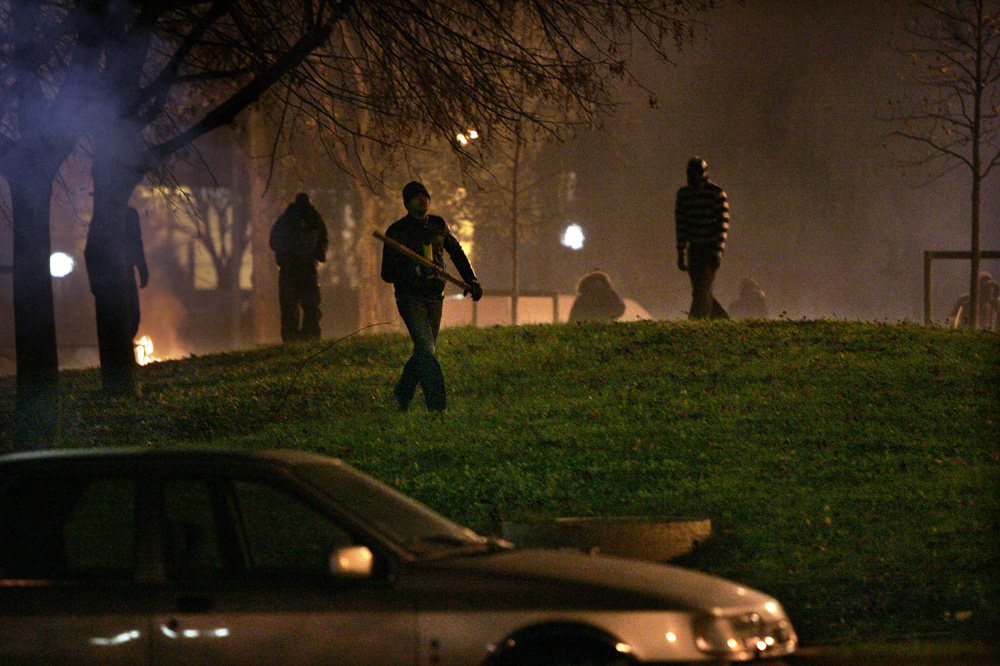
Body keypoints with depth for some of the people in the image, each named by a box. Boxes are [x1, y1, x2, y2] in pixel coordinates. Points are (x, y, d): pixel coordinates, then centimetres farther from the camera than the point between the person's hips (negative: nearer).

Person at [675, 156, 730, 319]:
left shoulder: (716, 193, -9)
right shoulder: (683, 193, 8)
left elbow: (723, 223, -12)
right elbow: (681, 224, 11)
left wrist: (718, 251, -19)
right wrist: (681, 253, 8)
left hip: (711, 249, -6)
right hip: (694, 249, 6)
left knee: (703, 290, -14)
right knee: (698, 292, 7)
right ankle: (722, 319, 23)